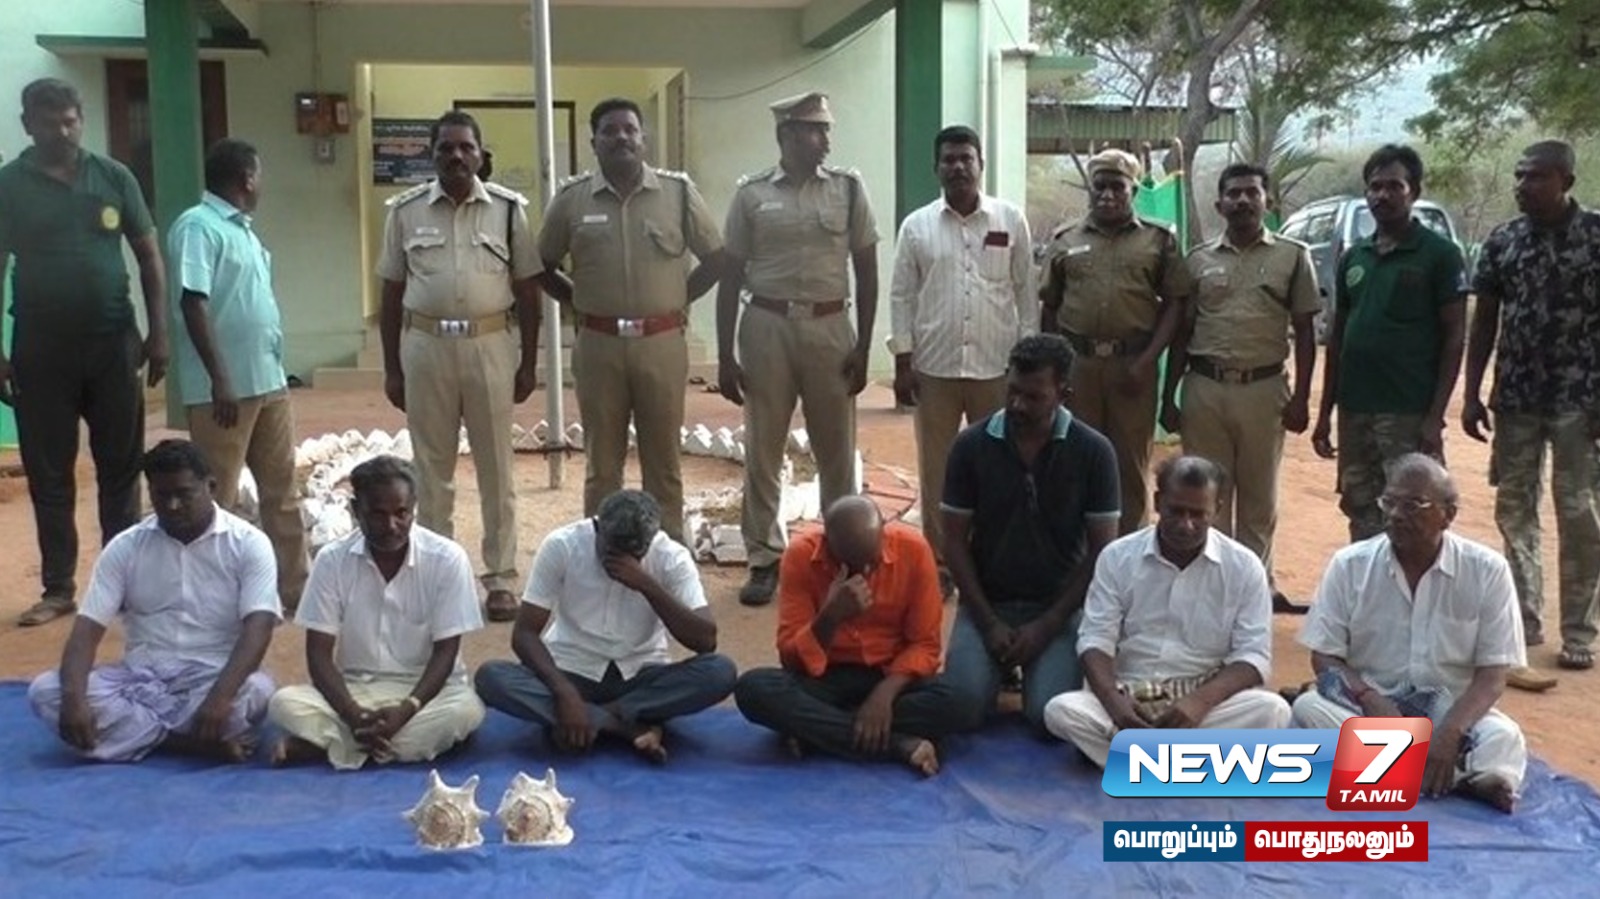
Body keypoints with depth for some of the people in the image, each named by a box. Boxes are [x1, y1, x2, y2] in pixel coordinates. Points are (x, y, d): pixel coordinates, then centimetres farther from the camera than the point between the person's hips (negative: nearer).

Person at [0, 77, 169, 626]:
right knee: (49, 475, 6)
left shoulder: (113, 177, 3)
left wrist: (158, 333, -1)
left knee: (120, 469, 7)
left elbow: (149, 256, 6)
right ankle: (58, 588, 15)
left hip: (114, 341, 1)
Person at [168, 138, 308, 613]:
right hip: (225, 387, -9)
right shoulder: (197, 227, -12)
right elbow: (193, 306, -19)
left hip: (268, 380, 9)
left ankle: (294, 588, 22)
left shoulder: (241, 229, 16)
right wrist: (221, 381, -23)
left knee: (282, 490, 13)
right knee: (218, 499, 0)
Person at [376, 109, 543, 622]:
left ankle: (501, 578, 14)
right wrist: (391, 367, 4)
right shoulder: (406, 210, 4)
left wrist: (529, 362, 1)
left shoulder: (508, 208, 2)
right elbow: (392, 293, 7)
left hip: (491, 345, -1)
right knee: (431, 468, 9)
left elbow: (527, 289, 4)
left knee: (495, 467, 5)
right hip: (425, 347, 1)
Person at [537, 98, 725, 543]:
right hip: (598, 345, 0)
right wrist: (581, 302, 4)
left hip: (662, 343, 0)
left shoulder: (678, 191, -1)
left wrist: (676, 299, 3)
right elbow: (542, 266, 11)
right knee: (602, 463, 9)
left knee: (663, 461, 9)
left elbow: (716, 258, 6)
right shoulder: (572, 199, 0)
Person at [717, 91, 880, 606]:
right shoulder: (751, 194, 2)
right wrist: (724, 356, 1)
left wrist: (862, 347, 0)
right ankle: (764, 559, 17)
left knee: (836, 450, 8)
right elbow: (731, 276, 4)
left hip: (828, 327, 0)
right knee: (762, 449, 5)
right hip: (767, 327, 0)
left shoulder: (848, 188, 3)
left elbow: (866, 271, 5)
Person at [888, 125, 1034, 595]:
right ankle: (938, 563, 17)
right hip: (934, 366, 1)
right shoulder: (917, 225, 4)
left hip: (997, 366, 0)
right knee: (936, 468, 7)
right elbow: (902, 295, 5)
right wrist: (902, 359, -1)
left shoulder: (1011, 221, 3)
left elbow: (1026, 291, 4)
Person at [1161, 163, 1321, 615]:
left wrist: (1301, 397, -3)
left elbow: (1305, 331, 4)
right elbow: (1182, 332, 10)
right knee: (1209, 493, 7)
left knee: (1259, 497, 8)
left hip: (1264, 388, -1)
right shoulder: (1199, 259, 8)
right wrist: (1168, 396, 5)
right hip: (1205, 387, 1)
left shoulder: (1292, 256, 4)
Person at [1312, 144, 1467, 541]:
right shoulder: (1353, 256, 11)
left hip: (1409, 413, -5)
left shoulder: (1440, 254, -4)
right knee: (1360, 510, 12)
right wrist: (1325, 411, 11)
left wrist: (1435, 416, -13)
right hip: (1354, 410, 5)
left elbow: (1454, 338, -6)